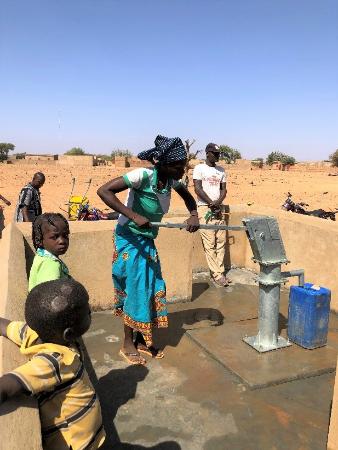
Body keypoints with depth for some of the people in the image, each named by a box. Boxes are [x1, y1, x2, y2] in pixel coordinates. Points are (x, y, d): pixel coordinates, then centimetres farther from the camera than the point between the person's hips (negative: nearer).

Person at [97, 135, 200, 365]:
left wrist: (194, 215, -8)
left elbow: (188, 197, 14)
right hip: (130, 238, -7)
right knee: (134, 288, -1)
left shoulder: (172, 179, -6)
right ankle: (128, 344, 17)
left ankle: (141, 340, 25)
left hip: (148, 239, 7)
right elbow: (104, 191, -31)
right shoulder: (143, 175, -26)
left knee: (152, 287, 9)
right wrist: (134, 216, -37)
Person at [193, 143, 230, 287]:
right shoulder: (199, 168, 1)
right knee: (209, 244, -7)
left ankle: (220, 272, 9)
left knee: (221, 242, 3)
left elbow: (224, 189, 11)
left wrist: (218, 202, -7)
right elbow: (198, 188, -7)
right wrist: (211, 203, -11)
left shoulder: (221, 170, 17)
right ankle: (216, 274, -3)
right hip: (205, 208, -5)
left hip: (218, 208, 6)